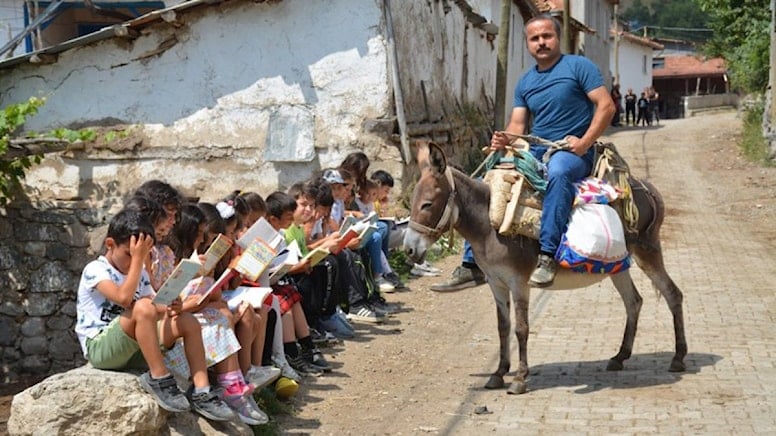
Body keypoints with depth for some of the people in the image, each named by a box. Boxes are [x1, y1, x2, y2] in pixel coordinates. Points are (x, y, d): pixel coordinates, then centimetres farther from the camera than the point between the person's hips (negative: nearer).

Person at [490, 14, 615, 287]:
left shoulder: (578, 66, 0)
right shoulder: (525, 82, 17)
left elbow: (606, 105, -7)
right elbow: (517, 124, 12)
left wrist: (584, 142, -17)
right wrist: (506, 140, -12)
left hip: (572, 152, -6)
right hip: (535, 152, 6)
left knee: (557, 171, -42)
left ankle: (548, 255, -46)